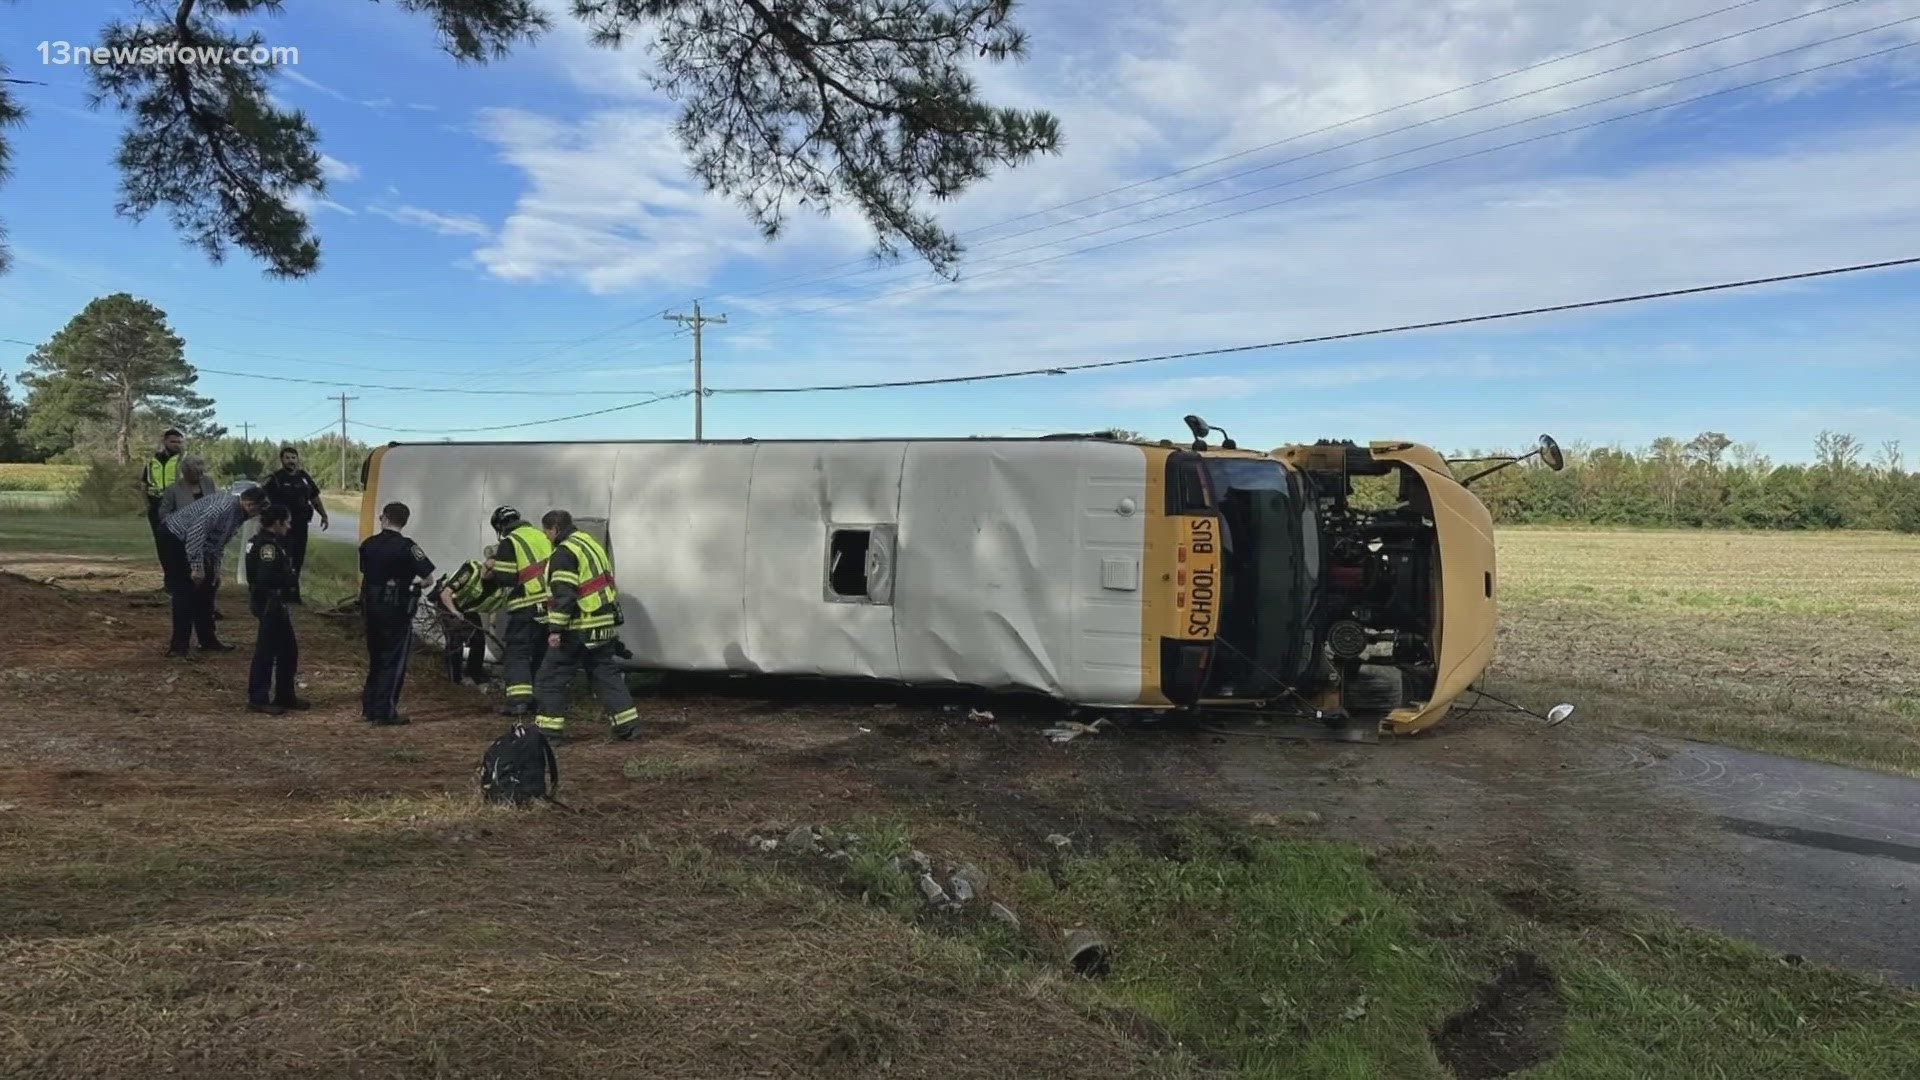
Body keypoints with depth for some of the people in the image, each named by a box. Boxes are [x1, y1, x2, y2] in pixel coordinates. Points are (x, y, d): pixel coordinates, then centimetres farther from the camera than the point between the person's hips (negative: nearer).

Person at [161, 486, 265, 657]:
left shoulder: (238, 515, 4)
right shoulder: (223, 507, -27)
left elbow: (220, 542, 15)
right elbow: (195, 533, -31)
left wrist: (216, 569, 10)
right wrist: (197, 567, -28)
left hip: (195, 544, 10)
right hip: (176, 539, -10)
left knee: (206, 590, 11)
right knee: (185, 593, -10)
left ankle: (208, 640, 20)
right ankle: (179, 647, -5)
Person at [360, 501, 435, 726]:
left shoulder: (368, 545, 3)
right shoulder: (407, 547, -14)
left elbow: (364, 575, 9)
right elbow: (429, 578, -13)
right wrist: (415, 583, 7)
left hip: (371, 607, 6)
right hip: (397, 610, -6)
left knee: (375, 658, 19)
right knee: (394, 661, 2)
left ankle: (368, 708, 25)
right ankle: (385, 712, 2)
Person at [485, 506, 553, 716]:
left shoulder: (509, 543, -6)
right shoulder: (544, 537, 14)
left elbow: (506, 578, -11)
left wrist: (492, 572, 9)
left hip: (528, 608, -6)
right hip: (552, 605, 6)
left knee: (516, 653, -1)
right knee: (542, 654, 16)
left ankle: (519, 699, -12)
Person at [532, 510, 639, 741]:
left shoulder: (564, 553, -13)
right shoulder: (592, 544, 17)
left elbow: (563, 594, -21)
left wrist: (555, 629, -21)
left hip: (579, 628, -9)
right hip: (604, 624, 9)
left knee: (553, 675, 2)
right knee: (605, 672, 12)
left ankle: (549, 726, 5)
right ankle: (627, 722, 8)